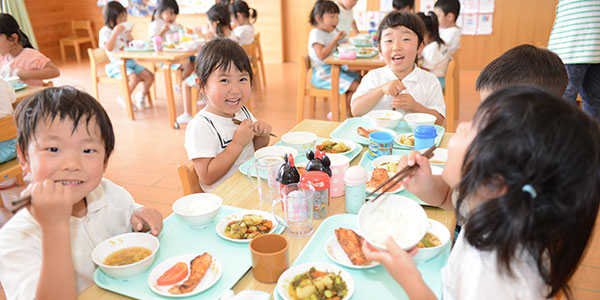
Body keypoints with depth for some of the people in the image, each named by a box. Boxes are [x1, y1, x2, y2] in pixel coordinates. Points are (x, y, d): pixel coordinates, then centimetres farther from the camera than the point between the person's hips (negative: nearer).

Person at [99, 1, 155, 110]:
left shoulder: (123, 30, 16)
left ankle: (142, 95, 14)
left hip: (130, 62, 7)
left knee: (150, 76, -11)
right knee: (135, 78, -31)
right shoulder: (105, 31, -3)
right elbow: (109, 48, -19)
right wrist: (115, 31, -18)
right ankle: (123, 98, -6)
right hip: (117, 64, -7)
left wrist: (129, 35, 0)